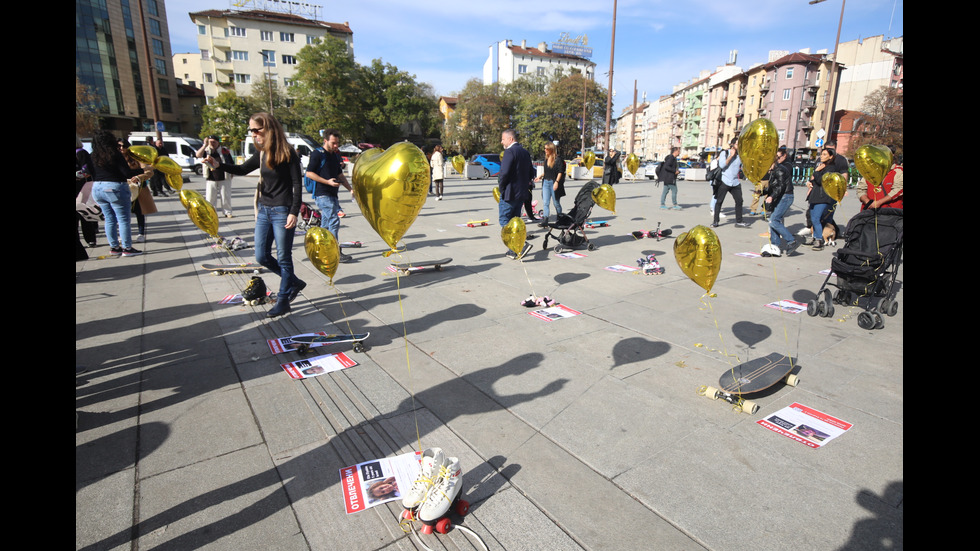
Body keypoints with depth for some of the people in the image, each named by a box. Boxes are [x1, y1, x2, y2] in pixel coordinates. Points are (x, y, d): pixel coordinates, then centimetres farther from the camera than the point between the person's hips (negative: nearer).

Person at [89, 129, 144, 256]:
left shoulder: (93, 156, 6)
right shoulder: (114, 155, -13)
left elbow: (92, 175, 10)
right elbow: (128, 173, -17)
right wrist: (142, 171, -4)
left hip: (97, 189, 7)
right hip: (115, 189, -7)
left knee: (109, 219, 13)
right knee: (123, 220, 0)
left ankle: (114, 247, 18)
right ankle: (127, 248, 1)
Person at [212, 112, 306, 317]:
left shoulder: (287, 153, -12)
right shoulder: (261, 153, 9)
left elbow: (297, 185, -13)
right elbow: (242, 169, 19)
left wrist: (294, 212, -18)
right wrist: (219, 165, 1)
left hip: (282, 212, -8)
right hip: (263, 210, 8)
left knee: (283, 258, 2)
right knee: (262, 257, 10)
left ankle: (283, 300, 15)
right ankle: (295, 283, 27)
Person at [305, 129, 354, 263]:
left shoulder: (335, 156, 18)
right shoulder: (317, 154, -6)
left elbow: (340, 175, 26)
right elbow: (309, 173, -11)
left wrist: (350, 189, 15)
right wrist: (328, 181, -17)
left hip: (333, 194, 8)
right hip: (322, 195, -8)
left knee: (327, 224, 12)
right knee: (334, 221, -15)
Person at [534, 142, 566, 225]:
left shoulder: (558, 159, -7)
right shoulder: (546, 159, 13)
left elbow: (560, 172, -10)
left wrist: (556, 182, -19)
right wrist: (540, 176, 13)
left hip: (554, 183, -6)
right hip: (545, 182, 6)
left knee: (556, 203, 6)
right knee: (545, 203, -3)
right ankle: (545, 220, -5)